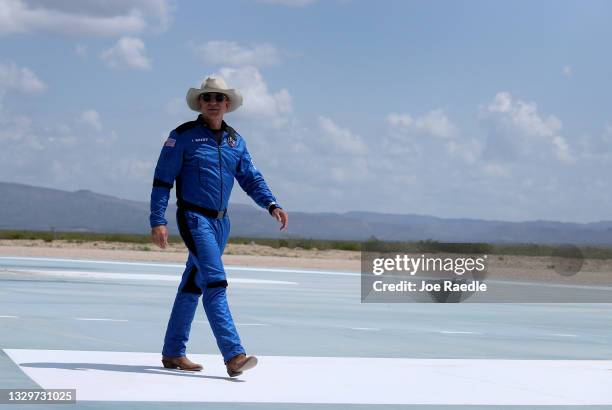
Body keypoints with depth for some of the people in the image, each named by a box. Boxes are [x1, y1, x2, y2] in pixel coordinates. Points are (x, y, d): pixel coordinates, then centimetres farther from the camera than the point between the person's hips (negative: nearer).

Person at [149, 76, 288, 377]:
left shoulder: (235, 141, 11)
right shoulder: (183, 136, -6)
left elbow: (251, 179, 12)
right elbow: (162, 180, -7)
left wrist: (272, 206, -6)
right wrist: (158, 221, -14)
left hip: (220, 222, 7)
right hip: (194, 219, -7)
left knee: (193, 286, 13)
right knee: (215, 283, -18)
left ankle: (173, 353, 23)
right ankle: (234, 355, -26)